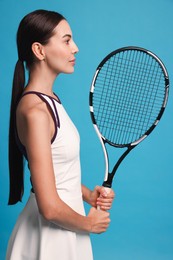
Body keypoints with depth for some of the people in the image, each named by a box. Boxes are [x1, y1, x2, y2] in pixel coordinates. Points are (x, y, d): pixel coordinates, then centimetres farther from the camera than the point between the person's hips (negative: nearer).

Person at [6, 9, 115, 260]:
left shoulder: (49, 99, 3)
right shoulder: (35, 111, -25)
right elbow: (50, 208, -26)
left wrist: (87, 194, -3)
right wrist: (89, 223, -9)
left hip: (64, 224, 8)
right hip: (51, 232, -8)